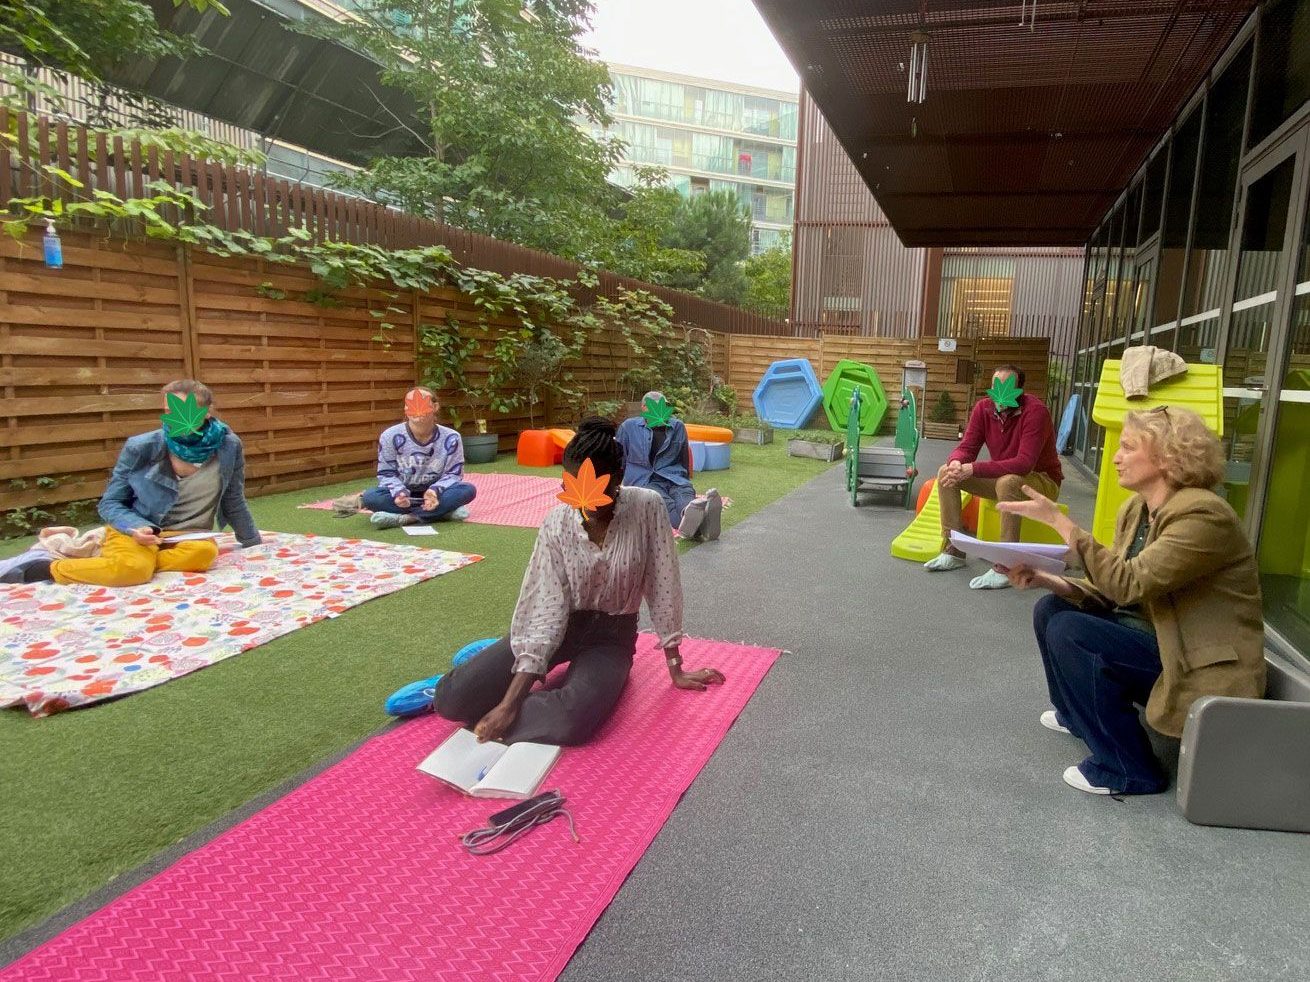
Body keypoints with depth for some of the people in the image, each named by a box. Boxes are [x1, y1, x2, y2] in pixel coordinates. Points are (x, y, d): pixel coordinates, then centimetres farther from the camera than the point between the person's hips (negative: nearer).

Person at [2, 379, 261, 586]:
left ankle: (111, 562, -17)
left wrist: (256, 546, 16)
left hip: (189, 535, 2)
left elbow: (234, 503, 7)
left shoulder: (228, 446, -8)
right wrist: (136, 528, -21)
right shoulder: (141, 448, -10)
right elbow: (110, 503, 0)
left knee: (204, 553, -36)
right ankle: (49, 568, -10)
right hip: (136, 529, -1)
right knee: (132, 568, -36)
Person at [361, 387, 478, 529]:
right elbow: (386, 474, -6)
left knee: (468, 490, -28)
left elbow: (453, 474, -8)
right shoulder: (391, 436, -11)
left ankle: (402, 517, -31)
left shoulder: (450, 438, -11)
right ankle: (444, 510, -32)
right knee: (370, 497, -30)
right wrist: (398, 492, -29)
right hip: (402, 493, 0)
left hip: (434, 493, 0)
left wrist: (435, 491, -30)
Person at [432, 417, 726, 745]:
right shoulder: (556, 524, -16)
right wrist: (509, 702, -28)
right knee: (452, 698, -16)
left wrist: (675, 668, -6)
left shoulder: (648, 507, -19)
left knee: (571, 721, -34)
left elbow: (663, 589, -11)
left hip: (612, 634, -1)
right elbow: (547, 613, -20)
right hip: (563, 624, 1)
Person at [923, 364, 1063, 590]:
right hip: (1002, 477, 7)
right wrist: (956, 463, -33)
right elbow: (966, 447, -7)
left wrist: (973, 469, -39)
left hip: (1041, 480, -6)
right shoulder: (984, 408, -7)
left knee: (1007, 482, -39)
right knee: (946, 473, -8)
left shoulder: (1035, 411, -25)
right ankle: (954, 551, -4)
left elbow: (1024, 463, -34)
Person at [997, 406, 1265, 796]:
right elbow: (1107, 594, 2)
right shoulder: (1135, 509, 4)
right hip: (1158, 640, 9)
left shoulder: (1202, 515, -22)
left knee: (1068, 631, -23)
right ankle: (1077, 714, 28)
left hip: (1204, 669, -9)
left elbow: (1128, 584, -31)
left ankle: (1127, 770, -6)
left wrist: (1058, 520, -30)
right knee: (1050, 609, 3)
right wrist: (1045, 579, -15)